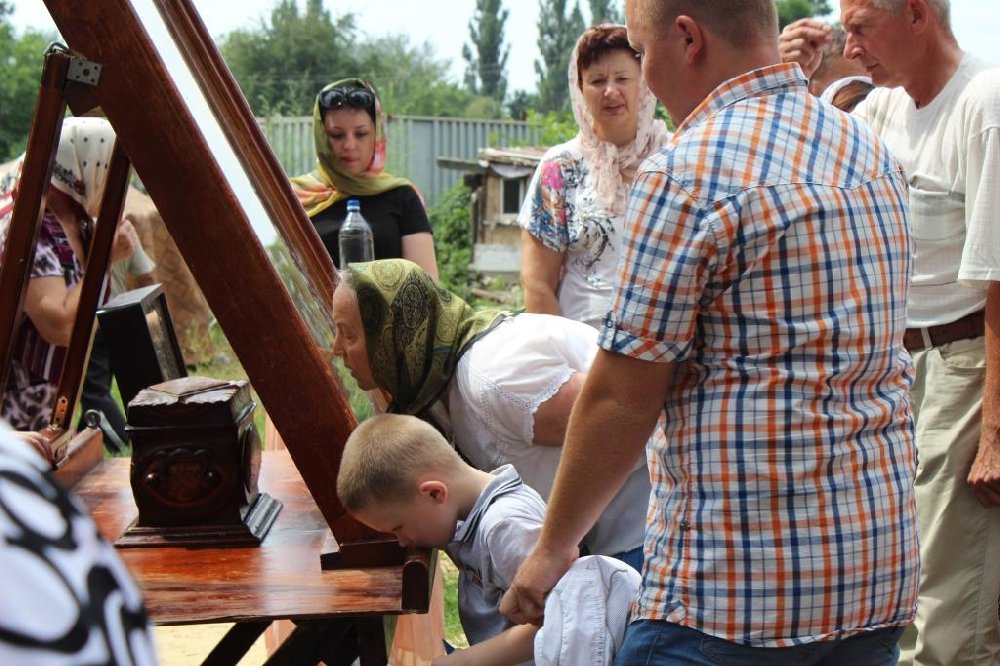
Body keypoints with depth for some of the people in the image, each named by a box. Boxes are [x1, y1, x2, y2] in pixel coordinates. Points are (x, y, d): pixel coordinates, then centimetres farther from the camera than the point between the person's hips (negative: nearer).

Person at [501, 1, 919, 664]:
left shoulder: (689, 173, -14)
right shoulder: (873, 153, 10)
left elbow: (621, 398, -13)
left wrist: (553, 547, -2)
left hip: (737, 586, -8)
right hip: (884, 564, 8)